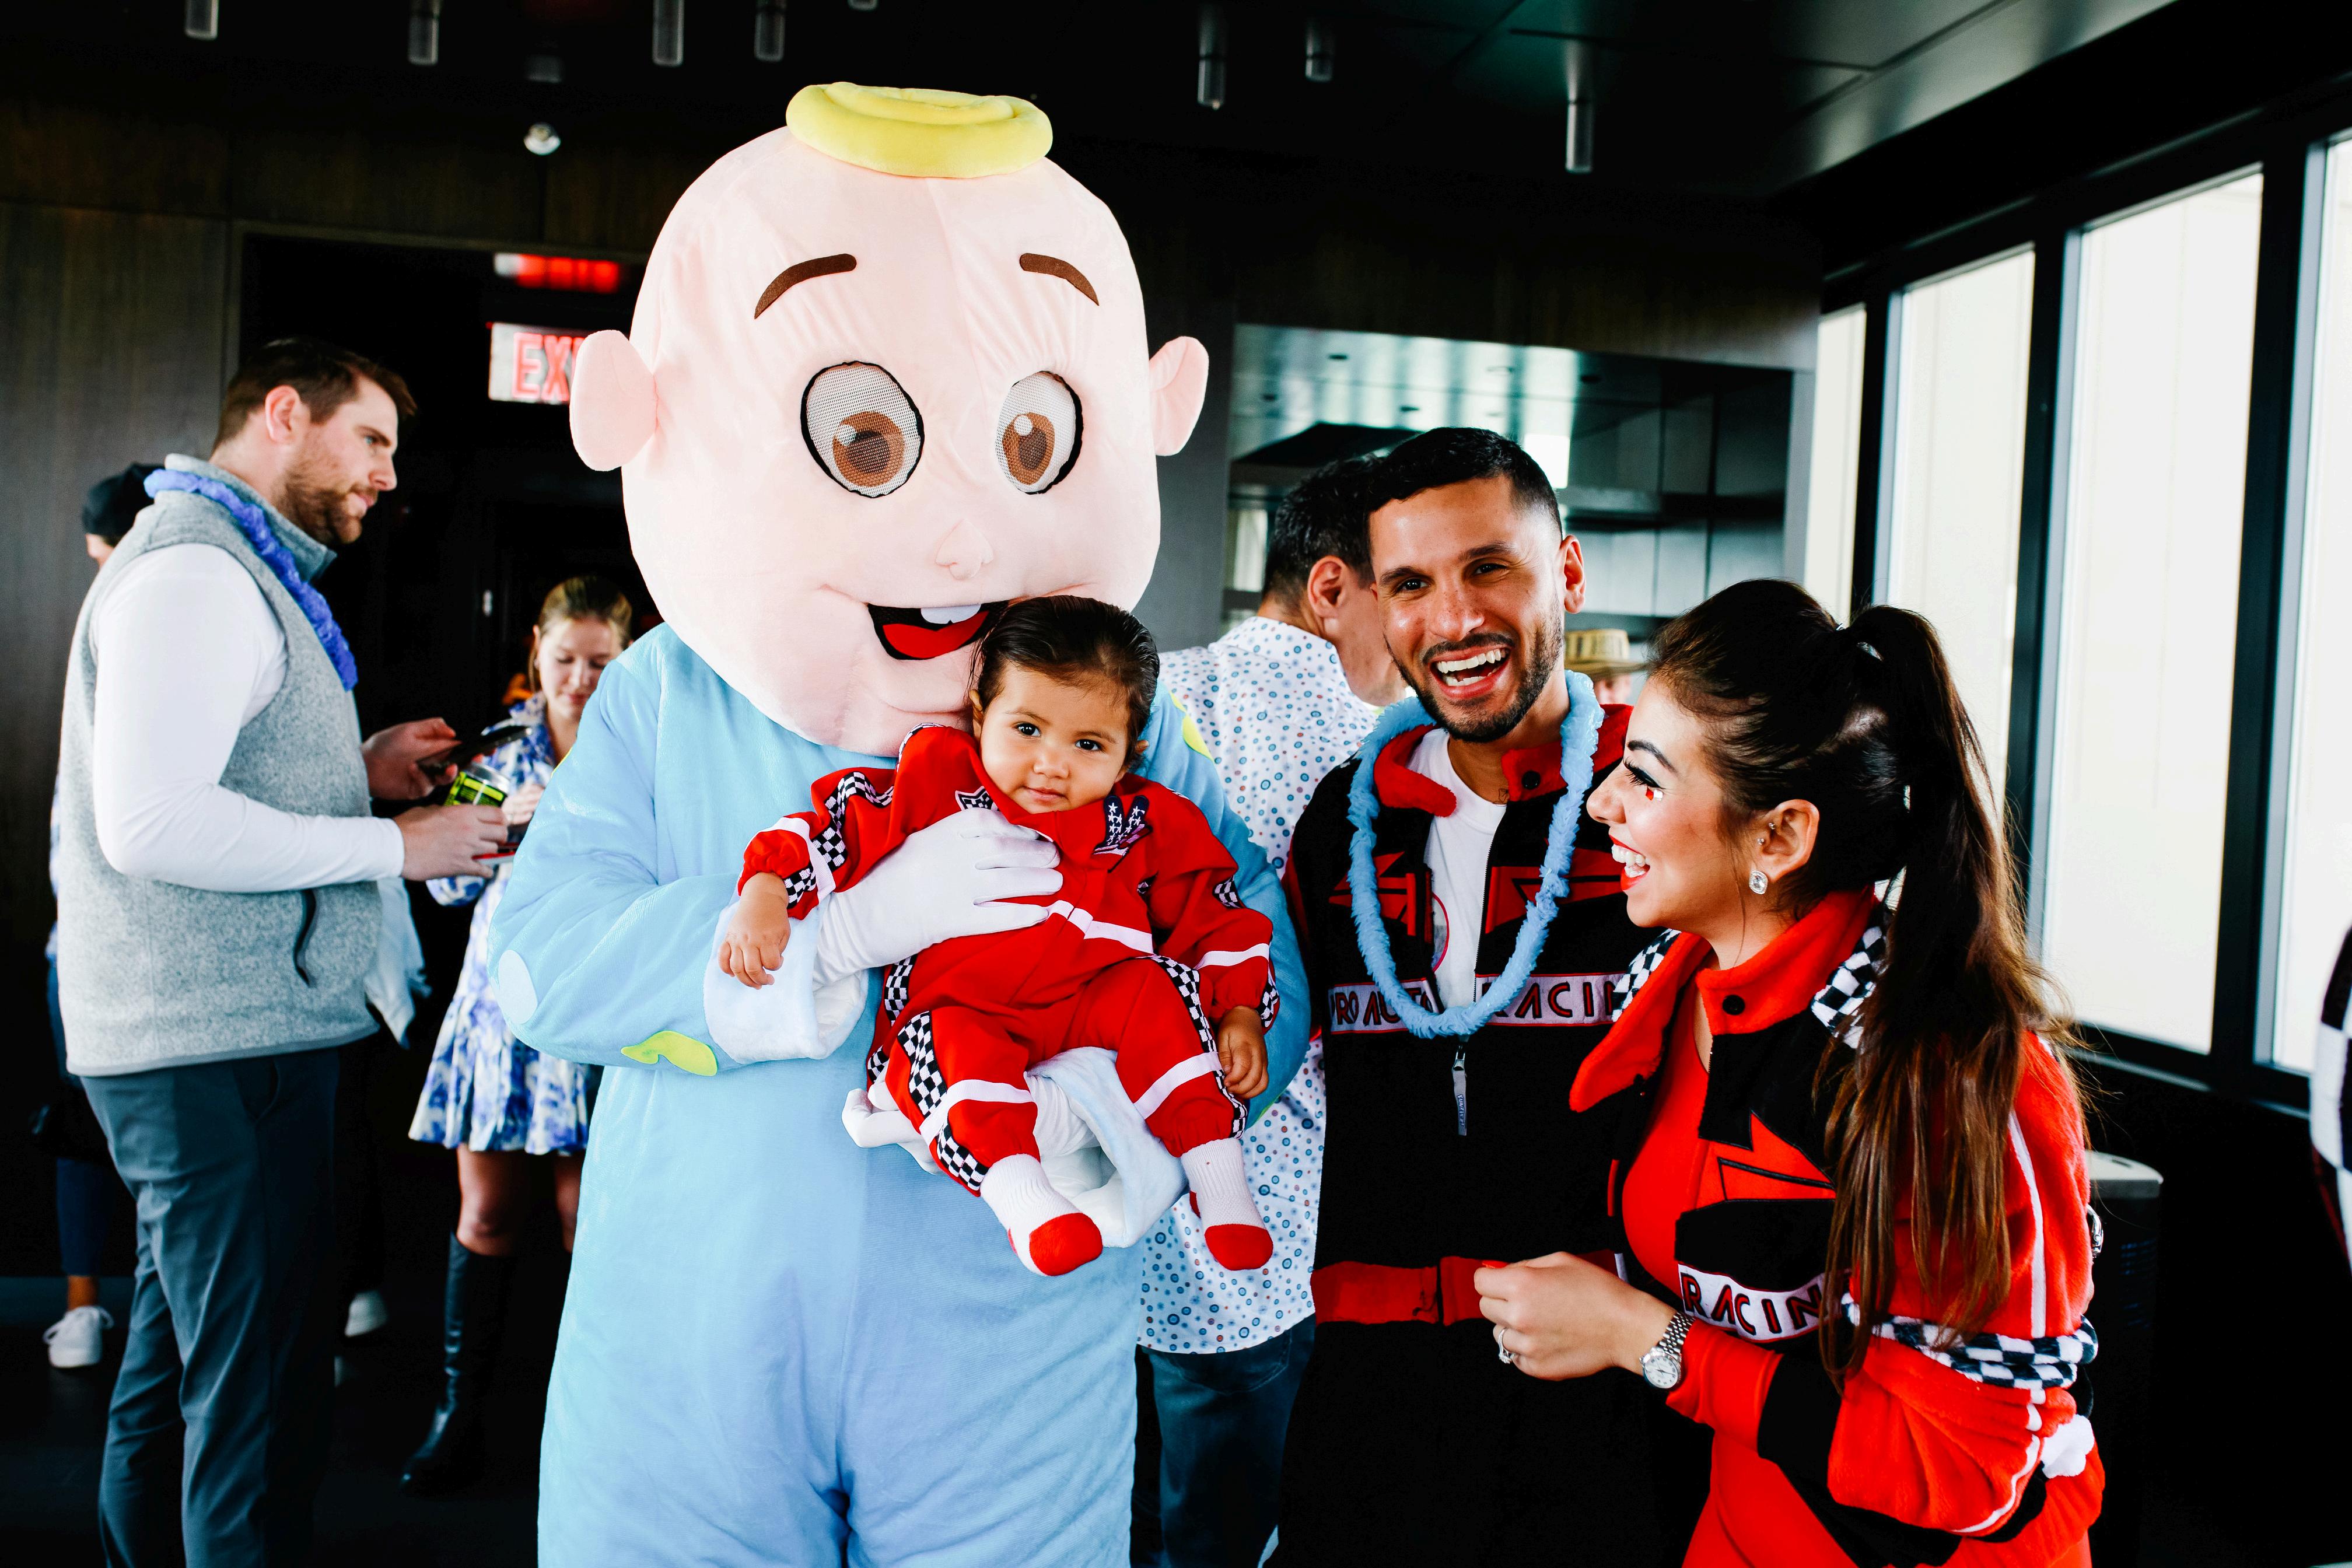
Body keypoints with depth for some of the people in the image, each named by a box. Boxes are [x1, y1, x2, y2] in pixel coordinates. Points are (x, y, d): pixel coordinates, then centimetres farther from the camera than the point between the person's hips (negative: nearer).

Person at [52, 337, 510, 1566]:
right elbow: (152, 820, -25)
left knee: (181, 1354, 20)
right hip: (219, 1048, -11)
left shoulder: (238, 572, 21)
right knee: (259, 1386, -7)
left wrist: (354, 771, 11)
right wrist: (391, 844, -19)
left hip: (206, 1039, 11)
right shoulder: (196, 569, -14)